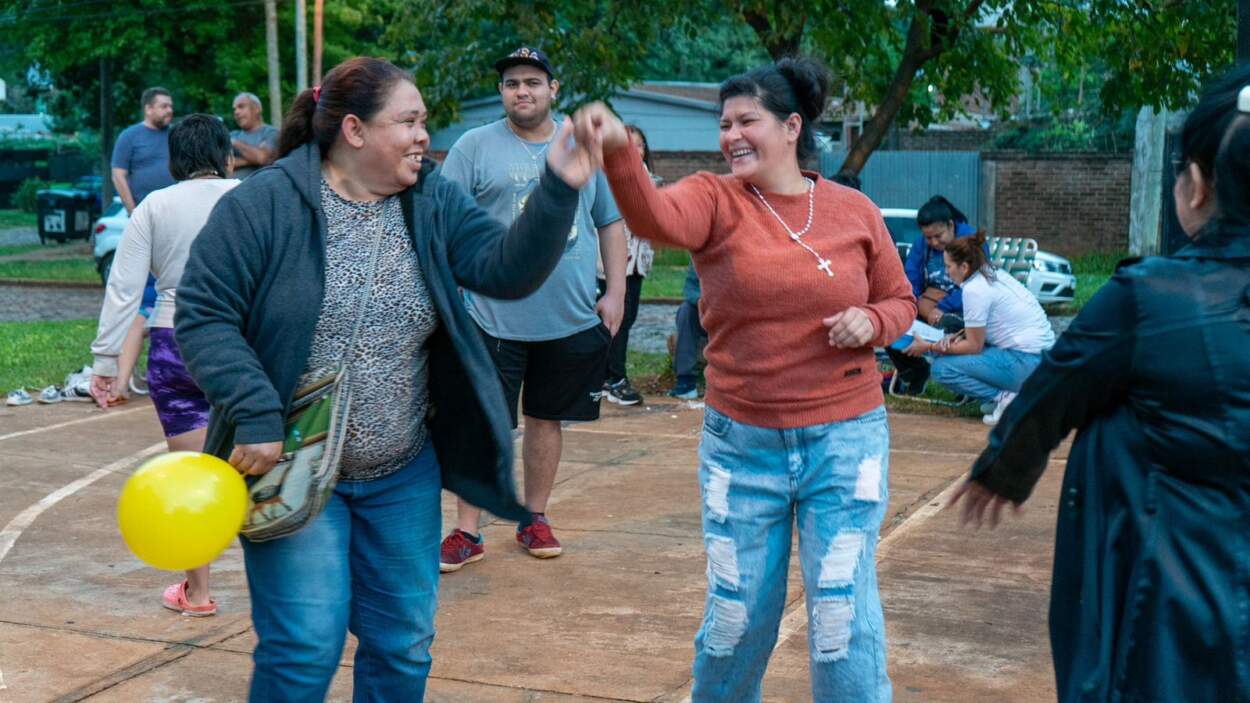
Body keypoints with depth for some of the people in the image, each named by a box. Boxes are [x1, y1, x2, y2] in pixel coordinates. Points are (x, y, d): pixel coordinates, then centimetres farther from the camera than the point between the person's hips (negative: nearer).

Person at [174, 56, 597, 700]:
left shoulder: (432, 204, 1)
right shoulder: (263, 205, -12)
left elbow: (506, 269, -11)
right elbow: (202, 314, -13)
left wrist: (557, 191, -26)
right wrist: (254, 416, -22)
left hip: (403, 478, 5)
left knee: (403, 645, 12)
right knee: (306, 646, -6)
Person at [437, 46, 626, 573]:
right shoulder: (475, 147, 0)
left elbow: (611, 223, 13)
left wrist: (615, 292, 5)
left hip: (574, 320, 3)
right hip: (495, 317, -3)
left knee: (547, 418, 13)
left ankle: (534, 519, 26)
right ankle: (467, 532, 8)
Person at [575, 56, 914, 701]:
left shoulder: (854, 210, 1)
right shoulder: (716, 199, -4)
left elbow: (899, 301, 12)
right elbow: (656, 219, -27)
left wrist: (872, 322, -11)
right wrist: (618, 153, -46)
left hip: (845, 437, 0)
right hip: (741, 443, 0)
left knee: (845, 616, 2)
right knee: (736, 614, 12)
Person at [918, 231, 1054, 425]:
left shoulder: (974, 290, -15)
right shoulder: (996, 275, 12)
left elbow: (974, 346, -10)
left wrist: (930, 347, -1)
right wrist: (957, 336, 5)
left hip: (1026, 363, -10)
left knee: (942, 368, -9)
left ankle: (1005, 397, -12)